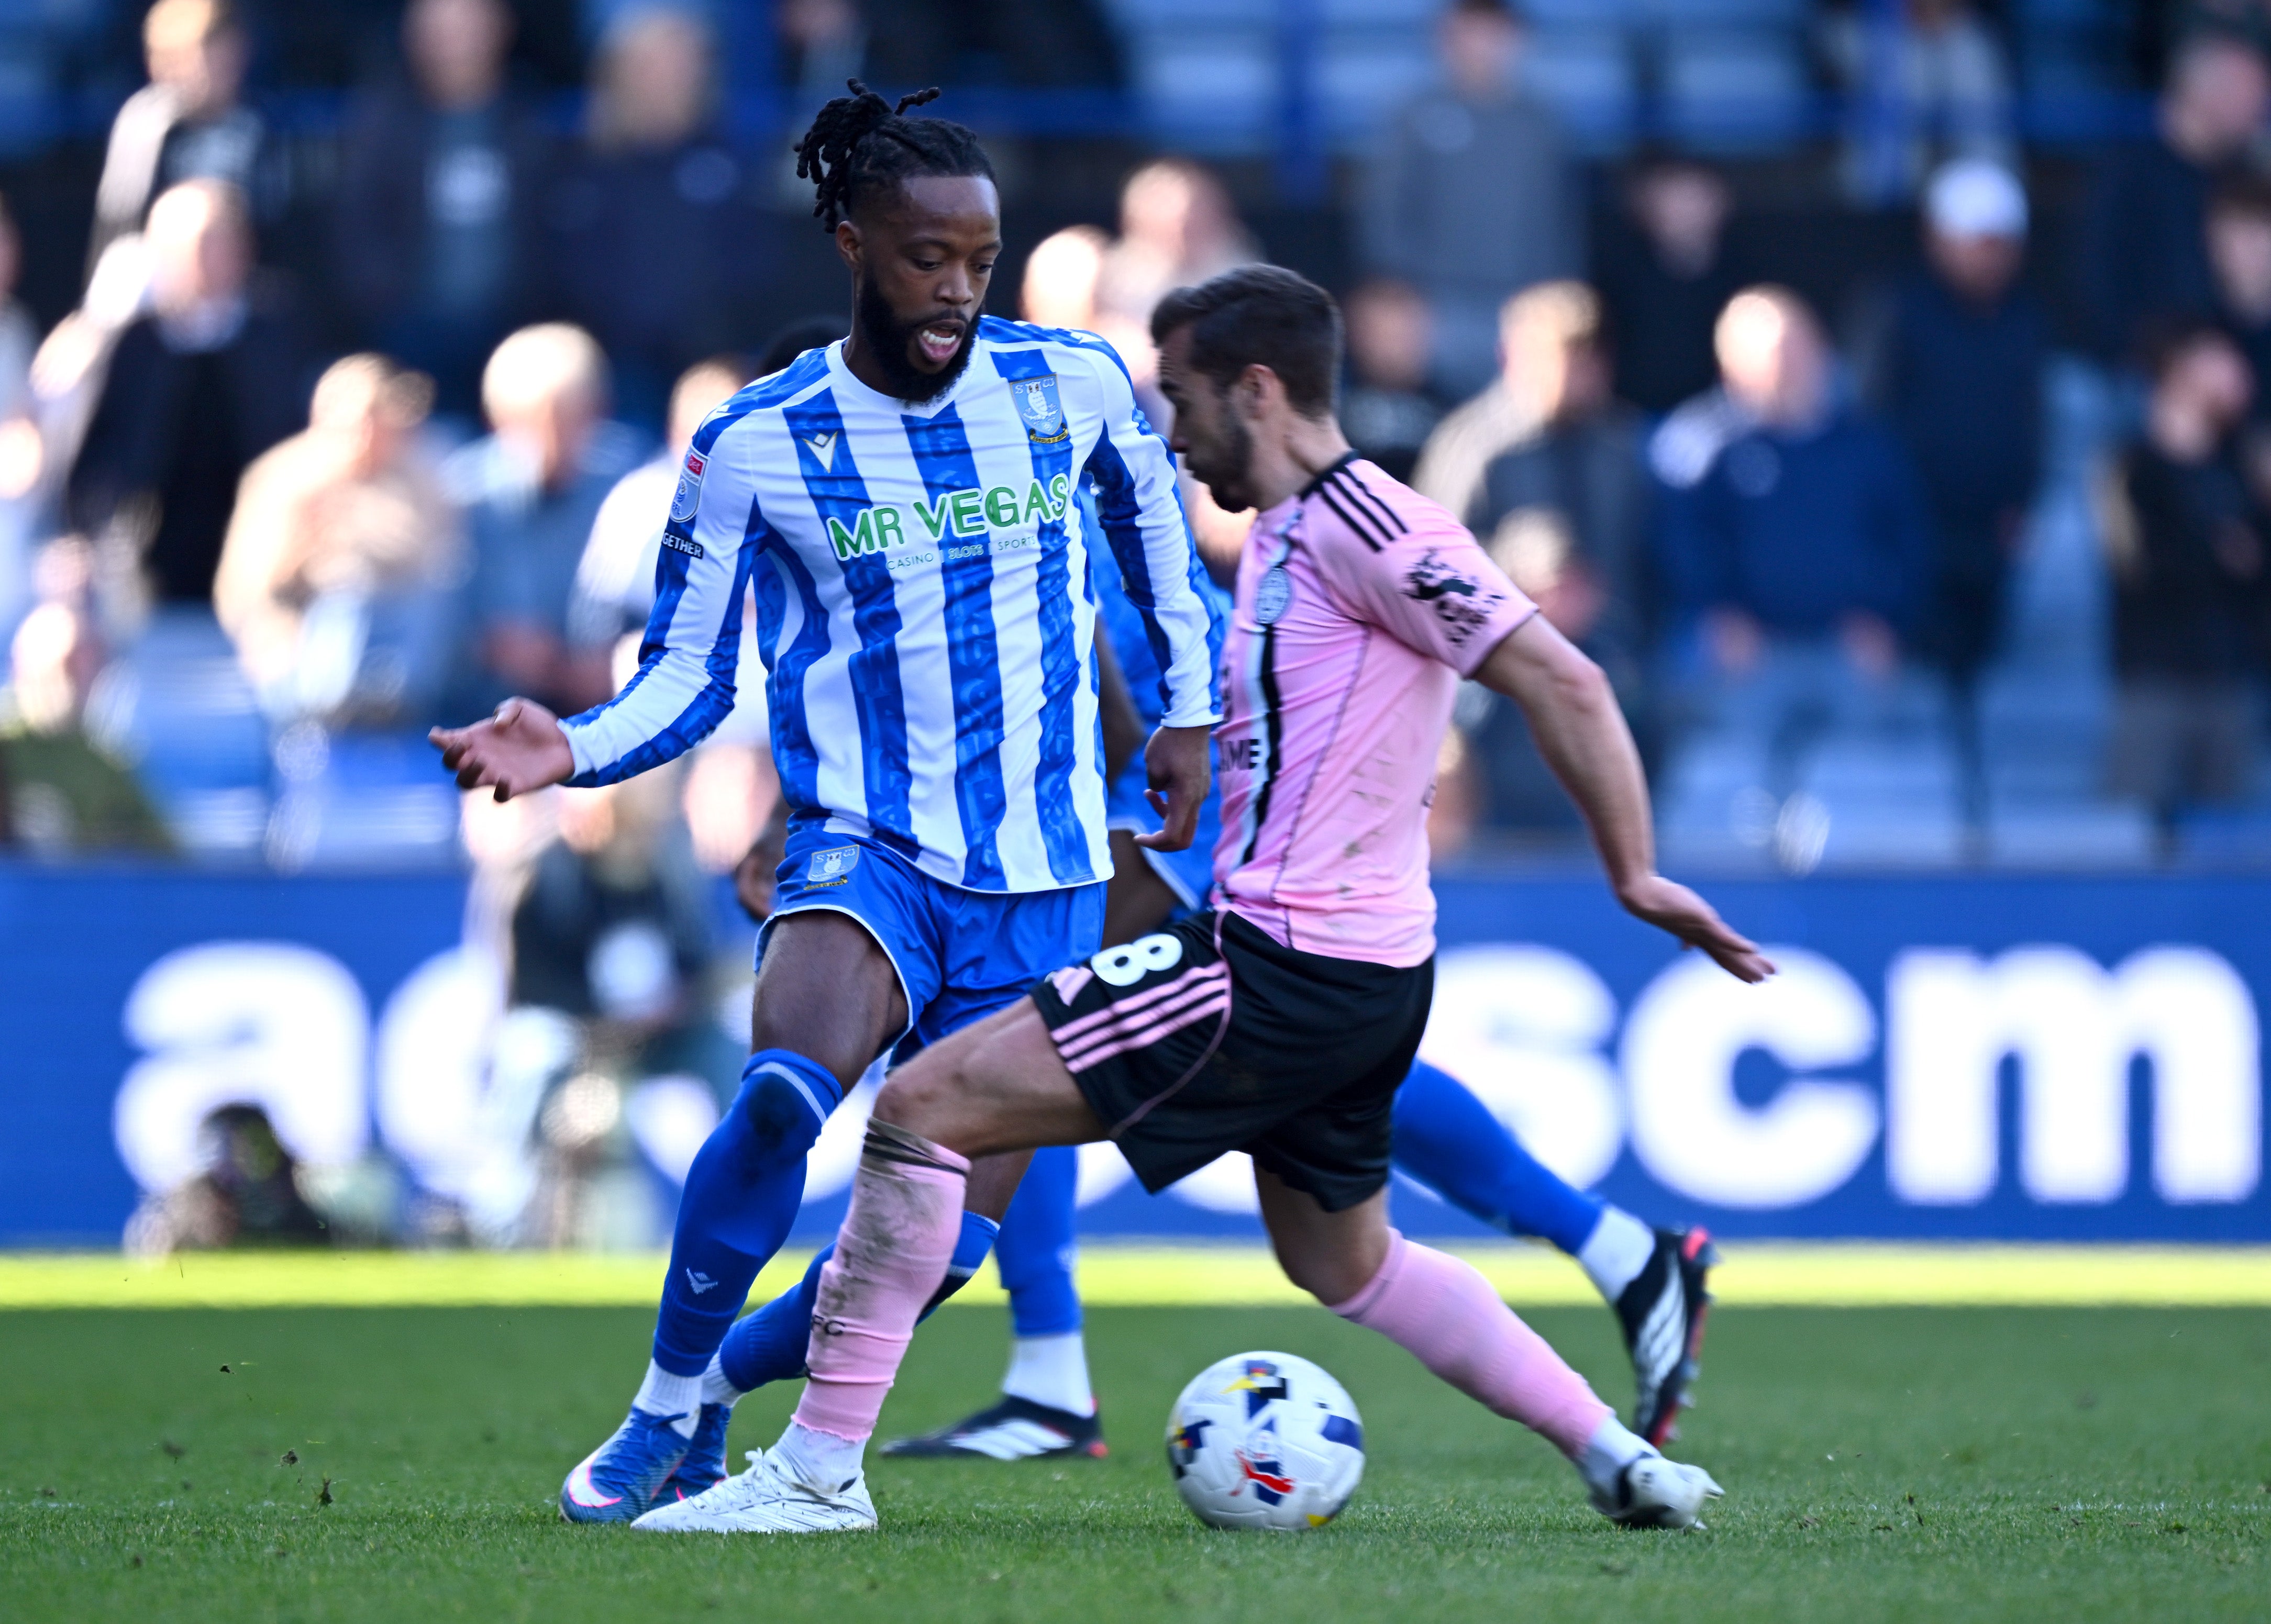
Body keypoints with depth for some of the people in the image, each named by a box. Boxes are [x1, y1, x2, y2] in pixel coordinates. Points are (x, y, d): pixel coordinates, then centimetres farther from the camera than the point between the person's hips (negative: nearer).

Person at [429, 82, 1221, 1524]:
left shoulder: (1073, 383, 0)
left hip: (1042, 870, 3)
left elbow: (1155, 516, 22)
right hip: (865, 847, -3)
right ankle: (669, 1410, -16)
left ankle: (719, 1373, 23)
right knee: (788, 1085, -33)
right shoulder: (754, 447, -4)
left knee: (951, 1233, -3)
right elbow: (688, 674, 1)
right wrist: (575, 752, -18)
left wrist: (1190, 706, 24)